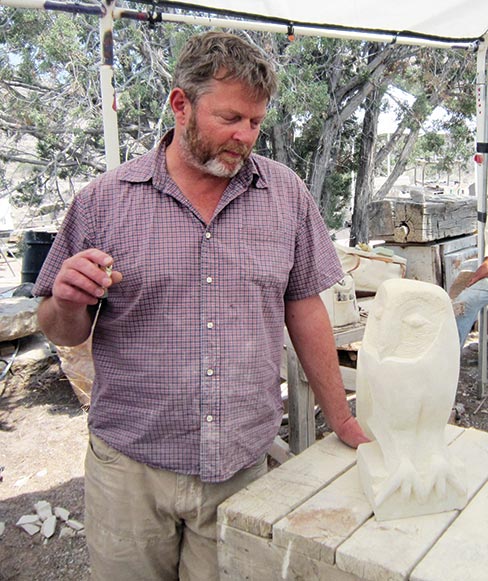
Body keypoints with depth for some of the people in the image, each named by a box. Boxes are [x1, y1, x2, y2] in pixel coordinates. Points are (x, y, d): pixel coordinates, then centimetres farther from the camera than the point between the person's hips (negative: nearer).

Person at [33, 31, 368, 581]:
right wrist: (68, 303, -20)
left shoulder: (286, 195, 1)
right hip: (130, 468, 0)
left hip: (243, 467, 1)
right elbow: (64, 332, 3)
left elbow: (304, 310, 6)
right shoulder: (102, 200, -4)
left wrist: (343, 422, 8)